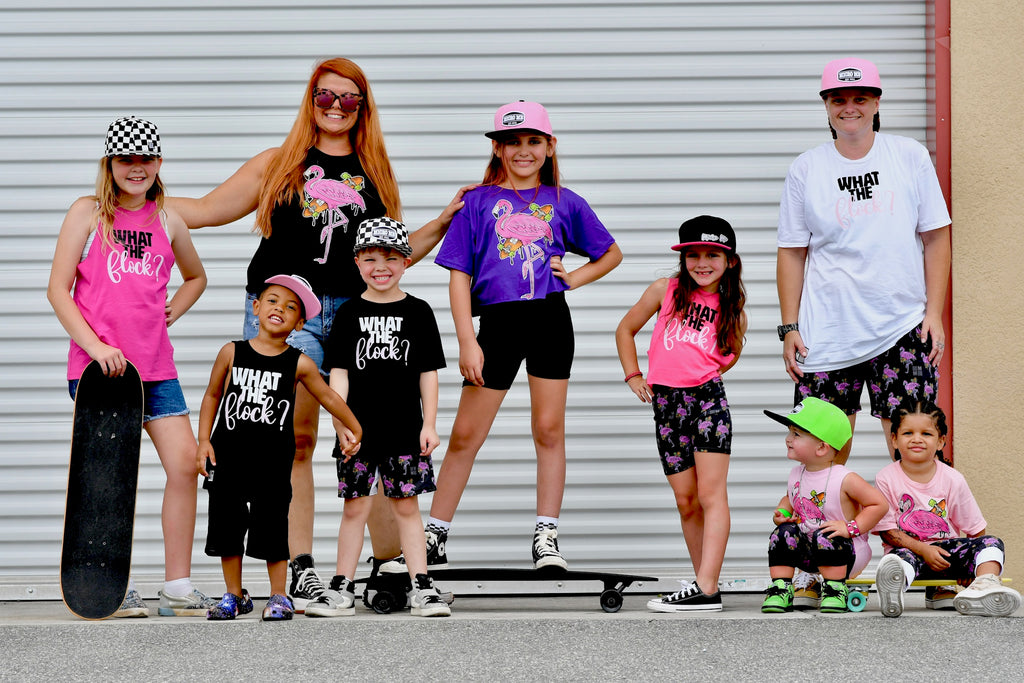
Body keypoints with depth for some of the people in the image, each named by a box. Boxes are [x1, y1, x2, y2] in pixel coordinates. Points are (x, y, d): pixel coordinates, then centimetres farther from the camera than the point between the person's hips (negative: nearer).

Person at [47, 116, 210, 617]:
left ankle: (177, 588, 2)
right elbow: (57, 288, -4)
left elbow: (196, 277, 31)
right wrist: (95, 344, -15)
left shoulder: (167, 220, 12)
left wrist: (169, 313, 12)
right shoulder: (89, 212, 1)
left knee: (185, 465, -5)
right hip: (97, 364, -4)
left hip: (155, 365, 4)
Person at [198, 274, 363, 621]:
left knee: (272, 525, 0)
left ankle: (279, 596, 12)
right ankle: (234, 596, 19)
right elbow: (212, 395, 10)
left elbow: (329, 398, 11)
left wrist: (354, 430, 18)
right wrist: (204, 440, 4)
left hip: (273, 461, -2)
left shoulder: (299, 364, -2)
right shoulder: (232, 353, 1)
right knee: (226, 523, 7)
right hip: (228, 455, 2)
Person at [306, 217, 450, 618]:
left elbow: (428, 373, 5)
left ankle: (422, 588, 6)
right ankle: (342, 589, 10)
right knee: (355, 506, 4)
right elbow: (339, 373, 2)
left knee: (406, 506, 3)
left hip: (405, 427, 0)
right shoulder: (350, 314, 4)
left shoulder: (418, 313, 4)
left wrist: (429, 424, -1)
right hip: (358, 428, 0)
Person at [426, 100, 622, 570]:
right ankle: (433, 537, 9)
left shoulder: (564, 203, 9)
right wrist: (467, 342, -7)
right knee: (465, 434, 1)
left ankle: (546, 539, 8)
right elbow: (459, 276, 1)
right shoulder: (478, 202, 5)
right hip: (497, 322, -1)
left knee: (549, 430, 1)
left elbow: (611, 254, 22)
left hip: (551, 321, 1)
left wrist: (574, 278, 4)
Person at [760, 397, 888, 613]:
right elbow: (790, 498, 25)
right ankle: (780, 589, -11)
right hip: (807, 554, 6)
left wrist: (850, 528, -21)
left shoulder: (845, 480, -17)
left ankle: (835, 589, -16)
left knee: (824, 537, -34)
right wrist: (782, 513, 1)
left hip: (844, 555, -6)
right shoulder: (796, 475, 3)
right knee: (785, 532, -18)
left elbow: (879, 504, -15)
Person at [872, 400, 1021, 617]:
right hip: (907, 549, -3)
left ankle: (986, 582, -52)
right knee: (901, 556, -37)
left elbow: (975, 530, 4)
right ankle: (892, 592, -73)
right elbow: (887, 530, -6)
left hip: (947, 548, 3)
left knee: (991, 543, -19)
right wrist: (923, 550, -18)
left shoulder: (953, 480, 0)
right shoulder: (886, 479, -4)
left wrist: (969, 566, -10)